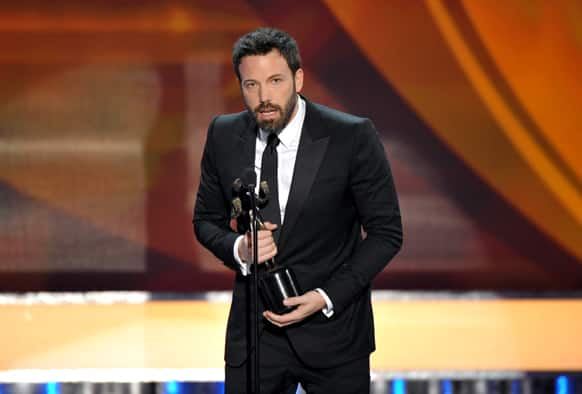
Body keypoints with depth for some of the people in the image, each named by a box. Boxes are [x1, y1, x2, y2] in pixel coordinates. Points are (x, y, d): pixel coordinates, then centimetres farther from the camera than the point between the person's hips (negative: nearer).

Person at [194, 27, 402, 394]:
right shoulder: (224, 135, -2)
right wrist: (238, 248, -13)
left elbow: (386, 232, -6)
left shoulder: (352, 137, -13)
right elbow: (206, 220, 10)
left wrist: (327, 297, -17)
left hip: (332, 324, -2)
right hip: (255, 327, 2)